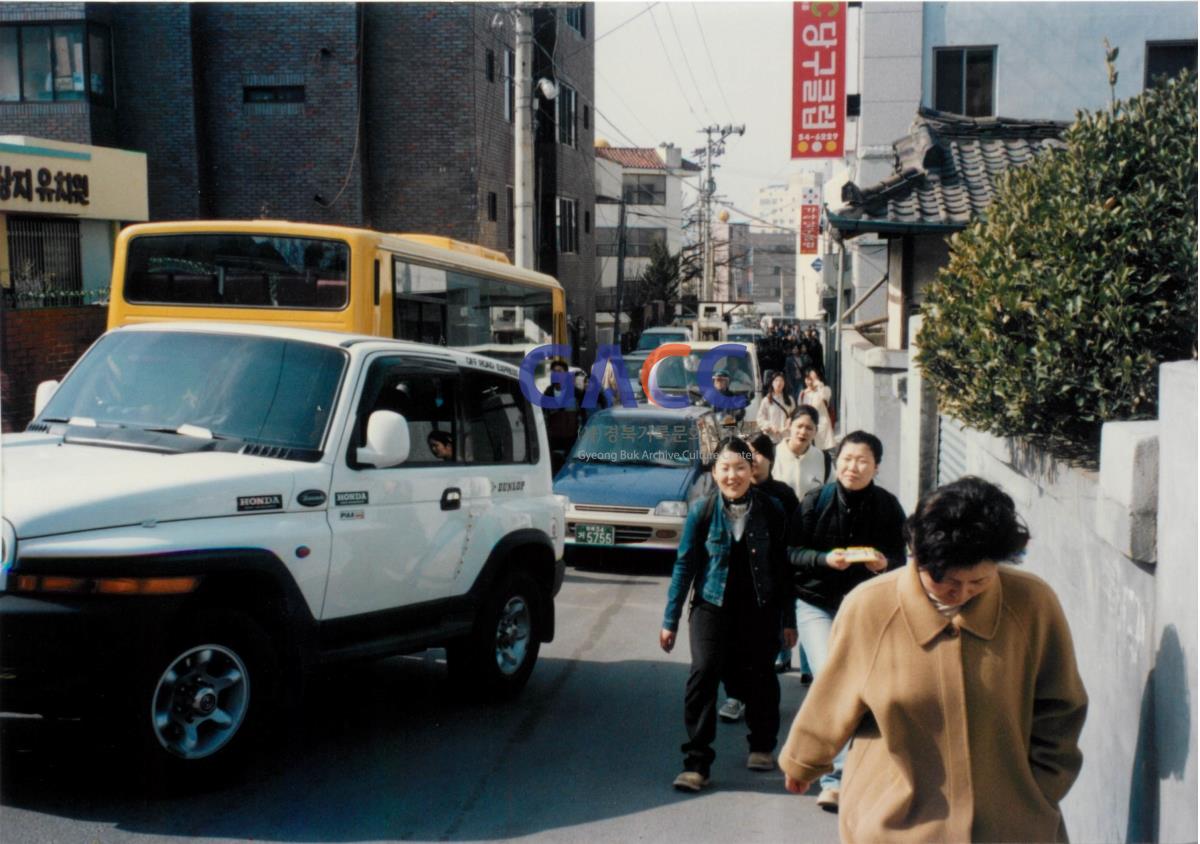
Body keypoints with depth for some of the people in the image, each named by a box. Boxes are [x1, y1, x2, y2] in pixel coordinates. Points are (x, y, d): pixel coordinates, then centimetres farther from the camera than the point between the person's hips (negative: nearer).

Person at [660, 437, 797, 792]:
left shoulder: (770, 510, -3)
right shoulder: (702, 509, -4)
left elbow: (783, 565, 2)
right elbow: (685, 564, 0)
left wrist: (789, 618, 5)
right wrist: (670, 619, 0)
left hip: (759, 607, 1)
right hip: (711, 604, -1)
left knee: (759, 675, 9)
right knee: (704, 672, -15)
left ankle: (762, 746, 36)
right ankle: (696, 763, -8)